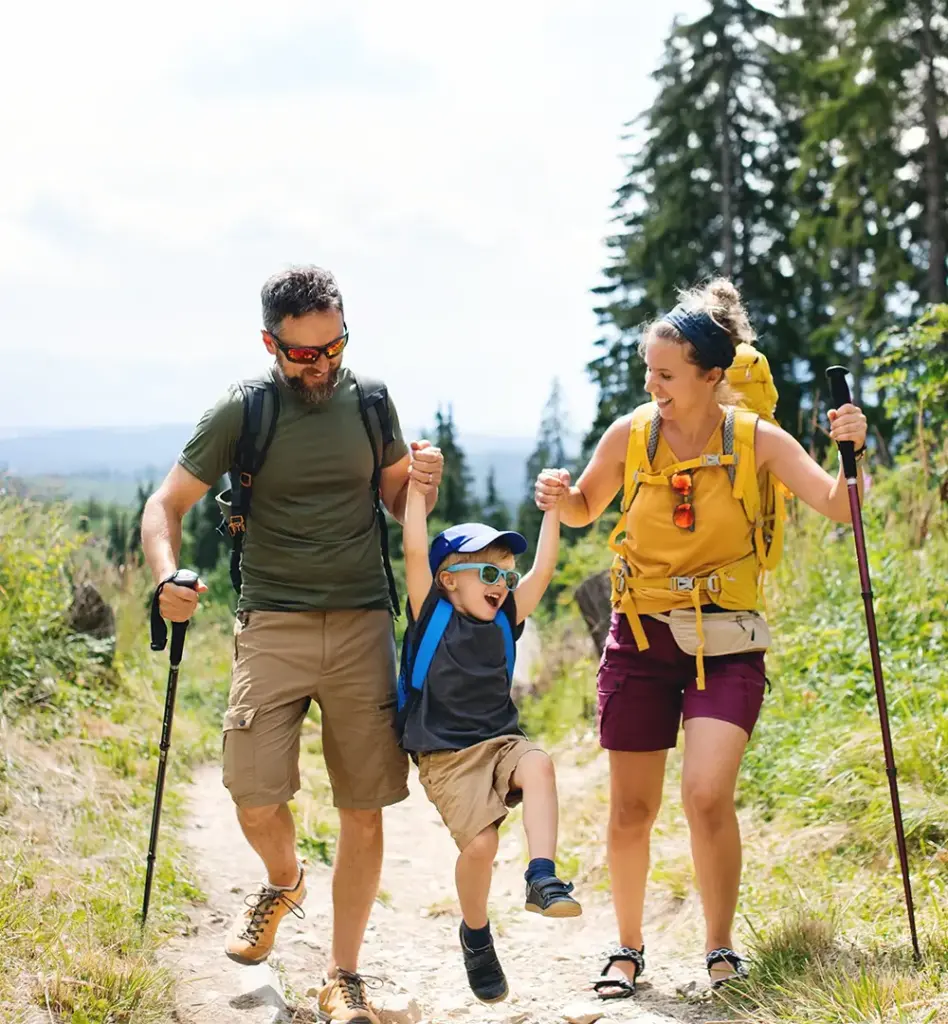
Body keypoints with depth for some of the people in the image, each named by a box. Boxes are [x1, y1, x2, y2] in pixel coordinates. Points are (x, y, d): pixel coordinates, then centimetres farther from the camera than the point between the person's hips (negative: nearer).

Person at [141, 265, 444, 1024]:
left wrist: (422, 483, -8)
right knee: (255, 797, -11)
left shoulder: (369, 401, 6)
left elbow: (400, 503, 16)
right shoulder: (241, 413, -3)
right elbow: (166, 504, 0)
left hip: (362, 625, 2)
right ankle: (283, 883, 26)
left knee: (365, 812, 1)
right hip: (273, 626, -2)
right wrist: (167, 575, -20)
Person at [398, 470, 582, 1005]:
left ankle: (543, 878, -27)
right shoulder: (432, 614, -3)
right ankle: (476, 936, 9)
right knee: (480, 842, -18)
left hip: (501, 742, 4)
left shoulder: (504, 621, 8)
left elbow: (542, 569, 4)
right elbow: (416, 553, -13)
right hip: (447, 756, -4)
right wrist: (418, 488, -15)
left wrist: (553, 509, 2)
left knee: (539, 763, -30)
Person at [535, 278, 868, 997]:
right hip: (641, 638, 2)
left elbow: (839, 507, -12)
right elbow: (587, 510, 13)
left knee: (707, 795, -18)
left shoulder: (757, 440, -8)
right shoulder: (631, 435, -3)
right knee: (632, 809, 8)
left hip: (725, 644, -2)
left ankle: (721, 952, 3)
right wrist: (561, 499, -8)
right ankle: (629, 951, 28)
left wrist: (852, 453, -30)